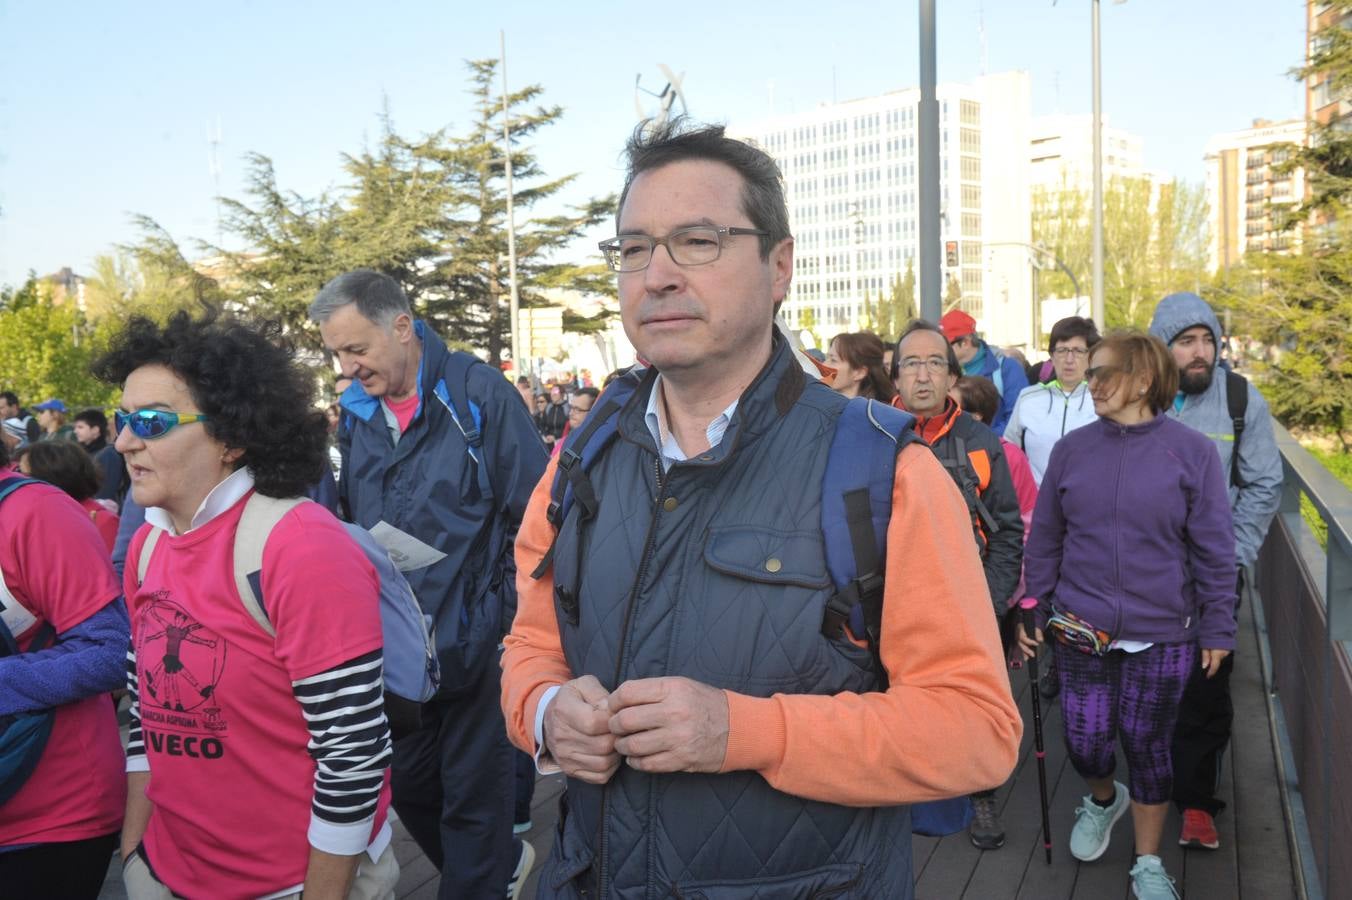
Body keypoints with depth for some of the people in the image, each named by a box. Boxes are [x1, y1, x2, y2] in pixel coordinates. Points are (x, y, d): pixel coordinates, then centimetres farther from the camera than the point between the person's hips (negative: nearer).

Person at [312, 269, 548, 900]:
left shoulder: (480, 394, -13)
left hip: (473, 650, -6)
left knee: (472, 796, 7)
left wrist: (500, 620, -15)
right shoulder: (358, 413, 5)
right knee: (409, 785, 19)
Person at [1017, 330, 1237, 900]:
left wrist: (1217, 628, -2)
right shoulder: (1071, 450, 1)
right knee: (1085, 743, 6)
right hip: (1080, 631, 2)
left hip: (1161, 636, -2)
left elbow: (1214, 550, -2)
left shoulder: (1191, 452, -6)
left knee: (1147, 747, 9)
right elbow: (1045, 539, 6)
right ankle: (1103, 799, 42)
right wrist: (1034, 612, 6)